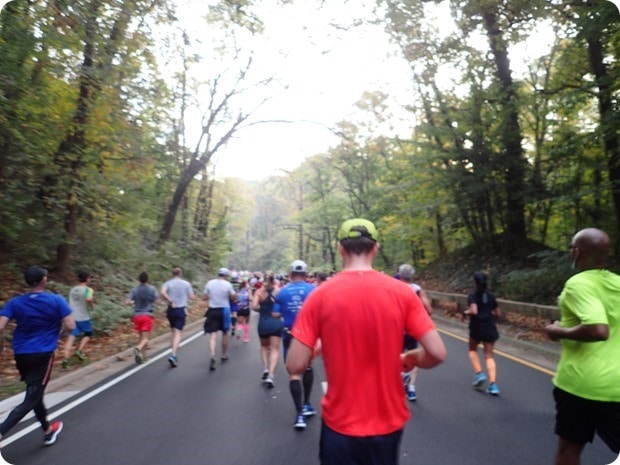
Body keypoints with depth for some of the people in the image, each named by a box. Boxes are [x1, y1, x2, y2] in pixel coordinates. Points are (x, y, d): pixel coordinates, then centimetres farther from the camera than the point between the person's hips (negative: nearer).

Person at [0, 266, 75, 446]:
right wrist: (58, 325, 11)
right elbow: (70, 326, -11)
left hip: (21, 355, 5)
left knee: (35, 394, 20)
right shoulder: (56, 300, -8)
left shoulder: (15, 302, 0)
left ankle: (48, 430, 35)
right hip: (42, 355, -5)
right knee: (31, 399, -1)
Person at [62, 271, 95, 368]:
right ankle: (79, 350, 4)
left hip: (72, 317, 4)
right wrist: (92, 306, -11)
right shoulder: (87, 289, -9)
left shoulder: (72, 289, 11)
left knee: (71, 337, -1)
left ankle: (66, 359, -12)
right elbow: (89, 299, -30)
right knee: (88, 334, 19)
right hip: (84, 318, -4)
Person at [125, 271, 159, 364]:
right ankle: (138, 348, -33)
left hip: (137, 316, 3)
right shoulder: (152, 289, -4)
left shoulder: (134, 290, -1)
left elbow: (127, 302, -10)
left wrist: (133, 302, 11)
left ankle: (143, 355, 21)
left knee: (142, 337, 17)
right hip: (147, 315, -3)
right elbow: (156, 299, 3)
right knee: (145, 338, -4)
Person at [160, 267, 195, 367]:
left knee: (173, 331, 19)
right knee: (178, 333, -4)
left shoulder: (168, 283, 1)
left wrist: (170, 301, -12)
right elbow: (192, 297, 0)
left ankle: (173, 353, 24)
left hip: (171, 310, 2)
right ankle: (173, 354, -19)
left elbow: (162, 292, -19)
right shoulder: (186, 284, 0)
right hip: (181, 310, -2)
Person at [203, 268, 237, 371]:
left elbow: (204, 297, 4)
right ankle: (224, 356, 30)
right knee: (225, 333, 19)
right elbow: (234, 297, -3)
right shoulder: (228, 284, -8)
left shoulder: (209, 283, -1)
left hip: (212, 310, 1)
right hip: (224, 310, -1)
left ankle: (212, 358, -21)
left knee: (213, 335, -3)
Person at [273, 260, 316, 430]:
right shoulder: (312, 289, -6)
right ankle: (306, 404, 32)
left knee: (294, 372, 2)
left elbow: (276, 314, -1)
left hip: (290, 335, 0)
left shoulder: (282, 292, -1)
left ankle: (299, 413, -2)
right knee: (307, 368, 22)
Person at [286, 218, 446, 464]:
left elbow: (295, 365, -15)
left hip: (341, 424, -2)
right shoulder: (402, 292, -10)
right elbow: (437, 353, -12)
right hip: (389, 423, 2)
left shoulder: (321, 295, -14)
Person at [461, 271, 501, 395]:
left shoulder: (472, 296, -10)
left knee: (473, 350, 22)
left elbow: (474, 311, -23)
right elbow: (497, 313, 10)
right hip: (490, 329, 4)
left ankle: (479, 374, 7)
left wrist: (465, 313, -5)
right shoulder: (490, 296, 6)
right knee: (489, 356, 7)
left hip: (477, 328, -4)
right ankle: (492, 384, -3)